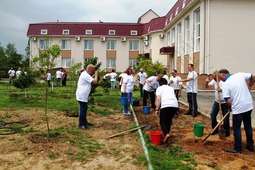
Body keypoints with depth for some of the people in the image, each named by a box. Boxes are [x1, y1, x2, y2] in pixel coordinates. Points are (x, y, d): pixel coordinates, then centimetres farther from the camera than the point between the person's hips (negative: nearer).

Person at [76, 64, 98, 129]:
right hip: (82, 96, -11)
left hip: (83, 96, 11)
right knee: (83, 110, -4)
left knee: (84, 109, 18)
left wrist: (94, 75, 9)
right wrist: (96, 74, -10)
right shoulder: (86, 75, -21)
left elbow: (91, 80, 20)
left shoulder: (85, 74, 12)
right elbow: (95, 82, -24)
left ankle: (84, 122, 29)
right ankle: (81, 124, 3)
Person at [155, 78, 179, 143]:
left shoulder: (159, 88, 13)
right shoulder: (171, 88, 28)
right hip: (175, 105, 5)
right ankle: (166, 133, 29)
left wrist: (157, 110, 2)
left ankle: (166, 134, -16)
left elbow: (158, 99, 0)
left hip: (166, 106, -5)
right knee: (169, 120, 25)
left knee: (162, 121, 6)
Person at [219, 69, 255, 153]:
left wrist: (231, 106, 5)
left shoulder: (225, 84, -12)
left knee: (237, 128, 6)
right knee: (248, 126, 19)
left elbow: (228, 101, -14)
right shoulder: (240, 75, 0)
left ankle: (238, 148, 12)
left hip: (238, 108, -6)